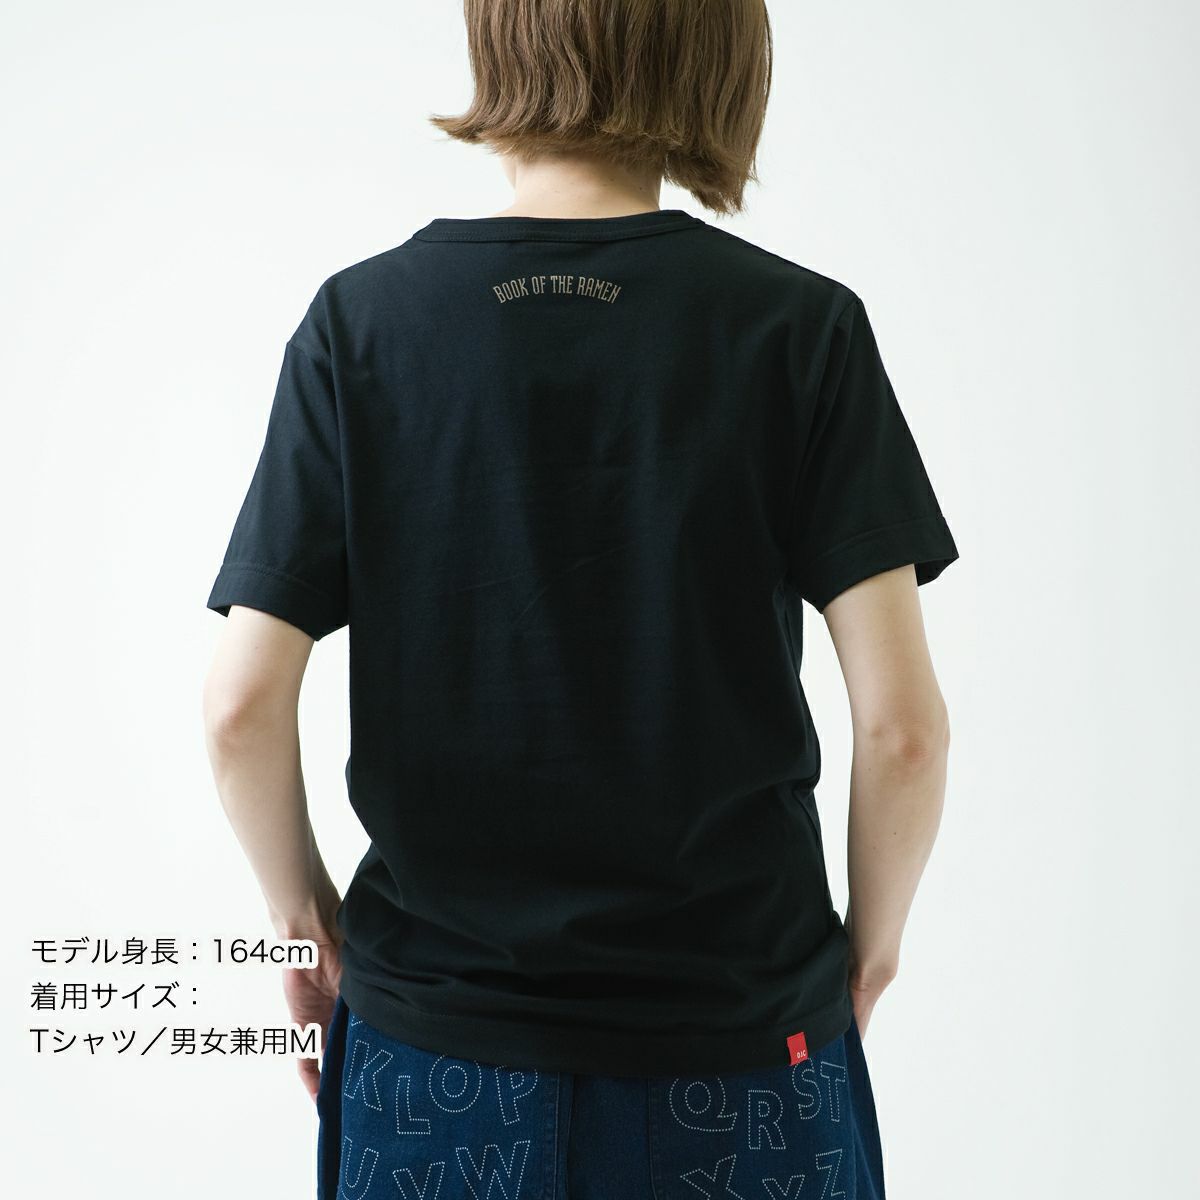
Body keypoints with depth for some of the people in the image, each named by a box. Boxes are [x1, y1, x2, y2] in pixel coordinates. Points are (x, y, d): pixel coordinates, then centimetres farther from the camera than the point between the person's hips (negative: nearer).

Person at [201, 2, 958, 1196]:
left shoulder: (361, 320, -7)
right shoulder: (801, 325, -9)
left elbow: (242, 704, -10)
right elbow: (902, 720, -13)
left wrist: (302, 908, 7)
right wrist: (873, 931, 4)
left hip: (436, 1031, 1)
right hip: (739, 1032, 0)